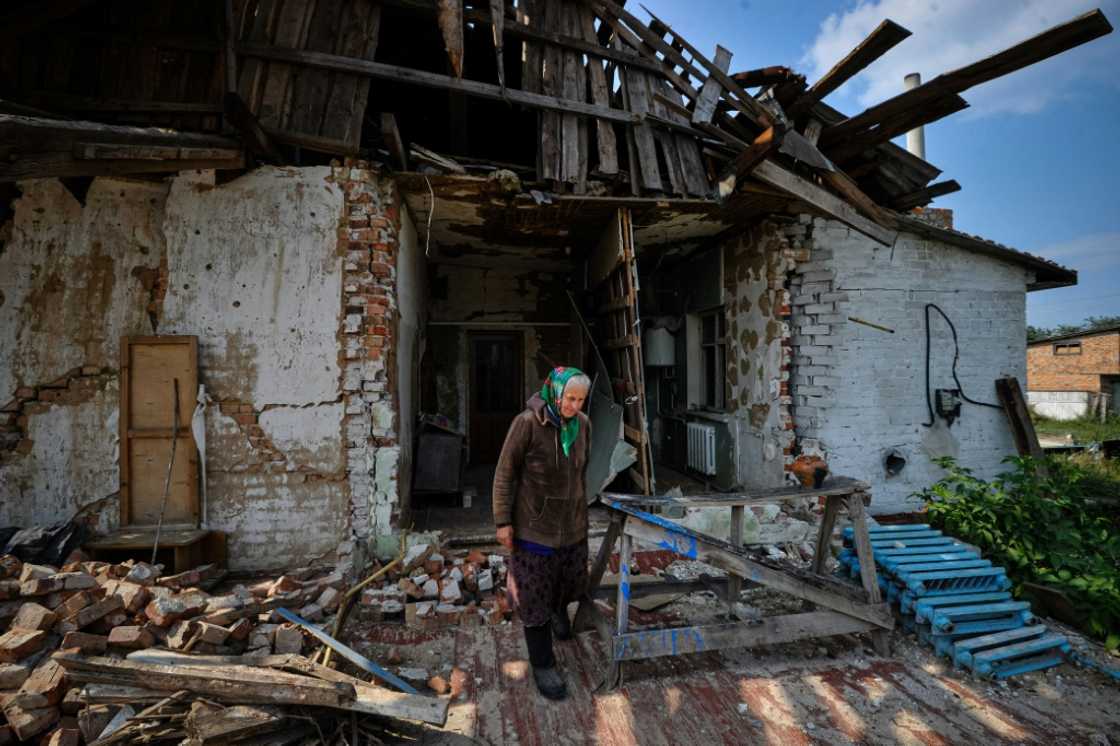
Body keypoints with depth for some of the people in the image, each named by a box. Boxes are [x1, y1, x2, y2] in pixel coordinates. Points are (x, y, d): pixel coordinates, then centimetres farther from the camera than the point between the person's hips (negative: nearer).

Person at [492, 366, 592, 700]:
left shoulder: (583, 424, -5)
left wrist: (581, 505, 15)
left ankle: (559, 609, 56)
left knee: (573, 579, 21)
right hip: (534, 523, -5)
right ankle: (542, 664, 28)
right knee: (535, 593, 7)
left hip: (572, 522, 5)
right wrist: (503, 521, -11)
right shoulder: (527, 423, -20)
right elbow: (505, 473, -13)